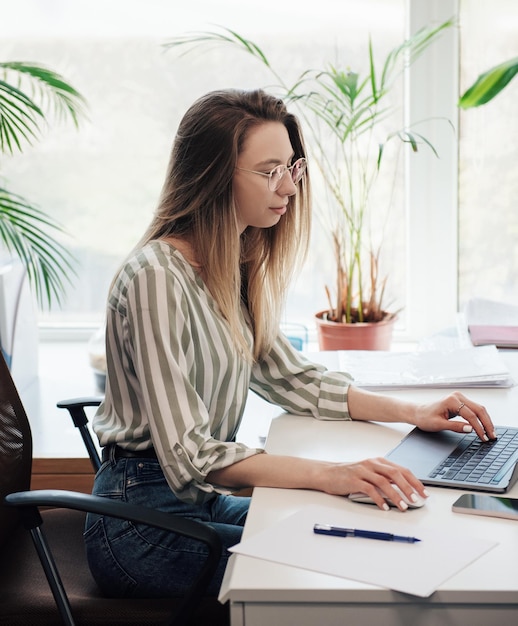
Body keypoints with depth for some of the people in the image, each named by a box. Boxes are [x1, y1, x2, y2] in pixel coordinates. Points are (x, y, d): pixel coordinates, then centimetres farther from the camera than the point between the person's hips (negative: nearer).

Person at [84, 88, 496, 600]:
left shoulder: (234, 268, 6)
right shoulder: (157, 276, -23)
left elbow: (292, 379, 13)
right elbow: (190, 457, -28)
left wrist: (413, 413, 2)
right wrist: (326, 475, -37)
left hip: (204, 499, 8)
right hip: (143, 522, -8)